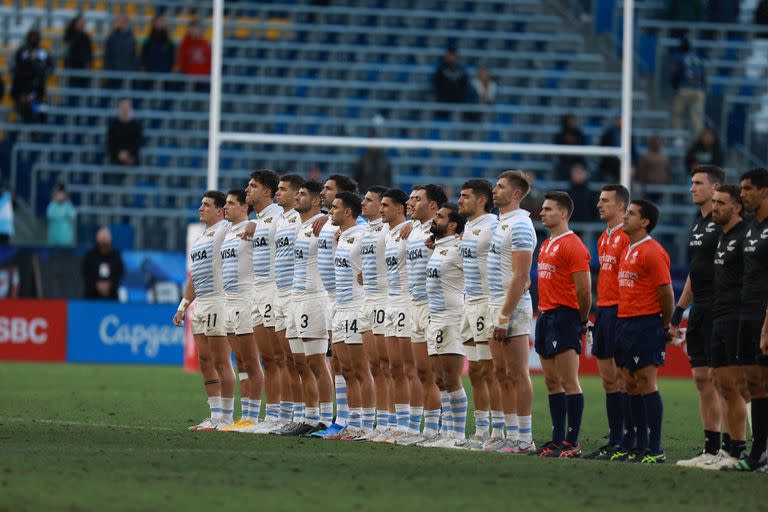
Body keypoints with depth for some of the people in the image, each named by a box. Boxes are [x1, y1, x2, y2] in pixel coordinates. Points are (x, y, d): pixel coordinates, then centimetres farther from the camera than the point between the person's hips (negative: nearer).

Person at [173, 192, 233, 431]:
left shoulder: (225, 229, -4)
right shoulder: (199, 239, 22)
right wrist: (183, 306, 24)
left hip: (220, 301, -9)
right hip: (200, 304, 9)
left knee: (221, 362, -7)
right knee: (205, 362, 9)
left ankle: (226, 418, -2)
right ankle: (215, 416, 13)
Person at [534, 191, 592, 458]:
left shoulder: (572, 245, -12)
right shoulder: (546, 245, 17)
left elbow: (584, 290, -14)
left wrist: (582, 320, -6)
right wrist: (544, 313, 16)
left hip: (565, 317, -10)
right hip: (546, 316, 10)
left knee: (569, 382, -9)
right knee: (552, 382, 10)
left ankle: (572, 443, -9)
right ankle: (557, 440, 13)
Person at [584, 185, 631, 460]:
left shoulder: (627, 236, -11)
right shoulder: (604, 238, 18)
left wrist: (624, 312, -20)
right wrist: (598, 311, 17)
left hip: (620, 311, -9)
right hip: (603, 311, 9)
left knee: (623, 378, -7)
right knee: (608, 378, 10)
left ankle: (628, 442, -4)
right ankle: (614, 440, 15)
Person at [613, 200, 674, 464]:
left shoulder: (652, 252, -13)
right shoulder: (628, 250, 16)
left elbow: (666, 293, -13)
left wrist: (665, 326, -4)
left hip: (646, 324, -9)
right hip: (624, 323, 9)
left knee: (645, 383, -10)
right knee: (631, 385, 10)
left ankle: (655, 450, -9)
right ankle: (639, 446, 15)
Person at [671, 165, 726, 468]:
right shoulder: (698, 224, 18)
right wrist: (678, 311, 23)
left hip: (718, 310, -9)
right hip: (699, 311, 9)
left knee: (719, 378, -8)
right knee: (701, 378, 8)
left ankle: (721, 449, -6)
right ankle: (710, 449, 12)